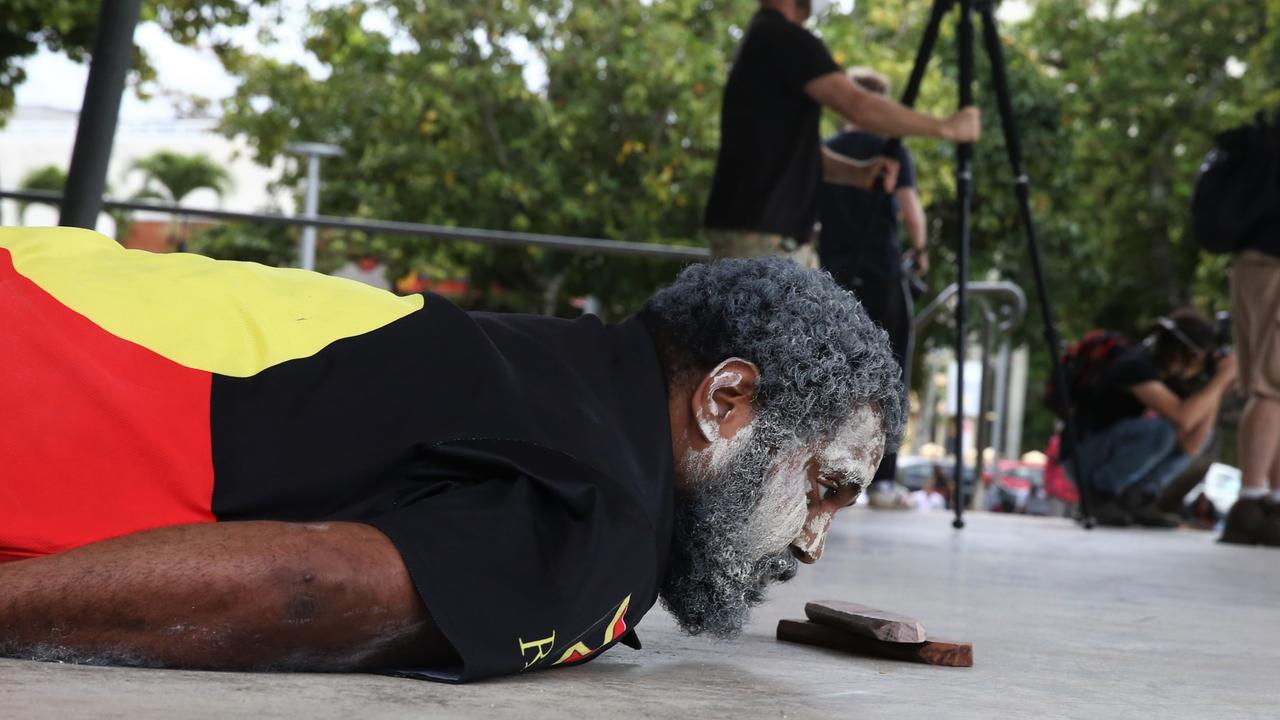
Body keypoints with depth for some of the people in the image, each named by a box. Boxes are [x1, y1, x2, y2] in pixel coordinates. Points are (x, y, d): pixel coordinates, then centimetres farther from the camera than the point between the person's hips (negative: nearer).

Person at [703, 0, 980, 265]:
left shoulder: (764, 39, 18)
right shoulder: (785, 39, -12)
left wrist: (858, 172, 4)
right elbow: (859, 107, -21)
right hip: (758, 237, -10)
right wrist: (946, 127, -11)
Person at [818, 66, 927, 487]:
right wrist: (919, 251, 5)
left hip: (834, 276, 4)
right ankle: (882, 479, -6)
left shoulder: (825, 152, 11)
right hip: (882, 276, -4)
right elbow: (910, 210, -11)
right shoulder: (891, 148, -1)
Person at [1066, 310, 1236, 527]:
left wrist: (1216, 392, -13)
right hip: (1082, 458, -8)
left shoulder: (1169, 379, 2)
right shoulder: (1134, 365, -23)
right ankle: (1099, 495, -14)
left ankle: (1136, 496, 2)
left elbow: (1190, 446, -8)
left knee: (1201, 434, 1)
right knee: (1161, 430, -31)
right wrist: (1221, 379, -24)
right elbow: (1183, 417, -37)